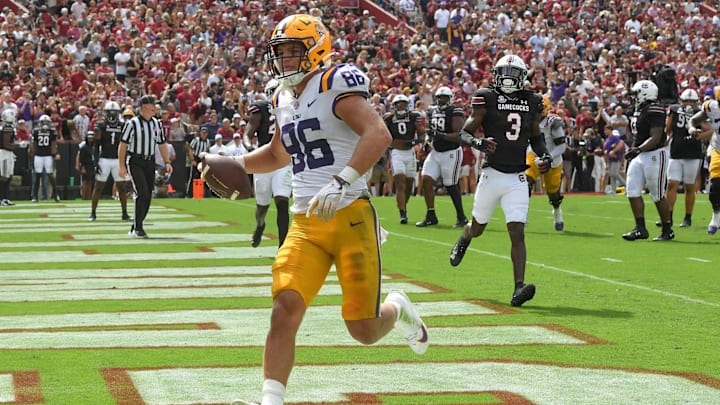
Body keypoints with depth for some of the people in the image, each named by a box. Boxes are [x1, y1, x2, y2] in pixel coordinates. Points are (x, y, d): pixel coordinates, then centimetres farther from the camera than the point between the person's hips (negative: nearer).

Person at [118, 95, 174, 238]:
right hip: (135, 162, -6)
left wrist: (167, 162, 6)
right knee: (142, 193, -18)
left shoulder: (156, 124, 9)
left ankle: (136, 228, 15)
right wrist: (122, 166, -12)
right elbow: (123, 145, -8)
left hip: (150, 162, 6)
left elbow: (162, 144, 16)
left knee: (148, 196, 4)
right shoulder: (132, 123, -9)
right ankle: (137, 228, -12)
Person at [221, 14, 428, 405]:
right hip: (306, 224, 6)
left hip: (350, 217, -6)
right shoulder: (284, 100, 16)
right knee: (285, 308, -14)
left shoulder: (334, 85, -9)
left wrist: (342, 182, -34)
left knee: (364, 330, -2)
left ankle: (397, 310, 34)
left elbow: (378, 134, -24)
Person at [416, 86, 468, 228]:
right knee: (426, 180, -3)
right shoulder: (432, 111, 9)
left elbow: (459, 135, -21)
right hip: (436, 152, 7)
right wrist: (429, 138, 4)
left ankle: (461, 217, 11)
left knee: (451, 186, -3)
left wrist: (442, 136, -31)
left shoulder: (455, 113, -13)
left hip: (451, 153, -7)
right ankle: (431, 216, 5)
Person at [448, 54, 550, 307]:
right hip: (492, 174, -2)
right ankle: (464, 239, 53)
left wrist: (544, 156, 5)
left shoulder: (531, 103, 8)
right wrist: (479, 143, -25)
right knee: (477, 228, 16)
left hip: (518, 179, 2)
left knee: (517, 233, -11)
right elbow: (465, 133, -4)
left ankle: (519, 288, -16)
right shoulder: (487, 99, -5)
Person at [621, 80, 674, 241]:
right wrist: (631, 154, 21)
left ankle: (668, 230, 11)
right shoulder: (638, 111, 12)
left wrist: (638, 150, -32)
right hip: (639, 156, 9)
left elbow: (655, 138, -23)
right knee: (632, 192, 2)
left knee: (658, 195, -1)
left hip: (655, 155, -9)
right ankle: (640, 229, 6)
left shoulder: (654, 111, -17)